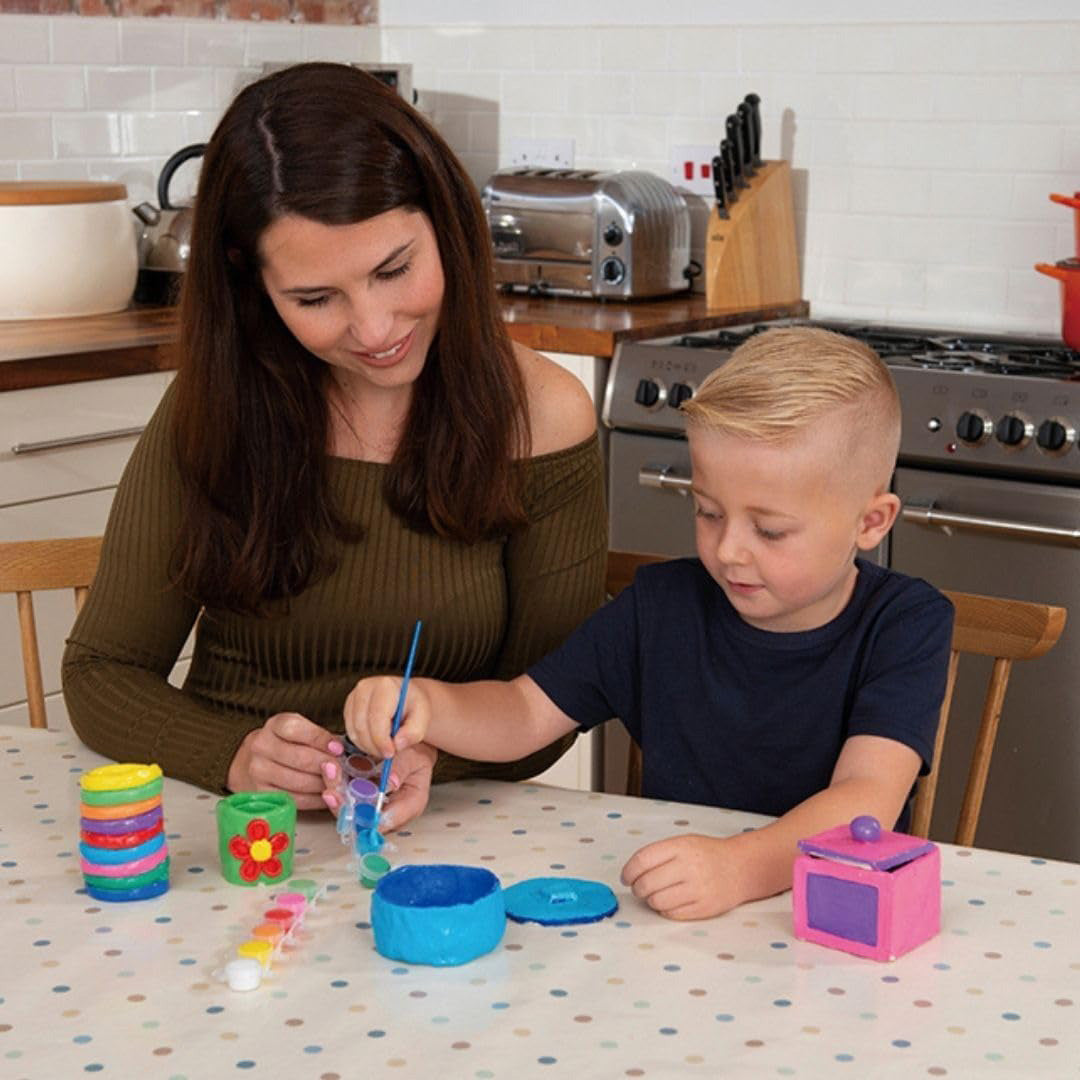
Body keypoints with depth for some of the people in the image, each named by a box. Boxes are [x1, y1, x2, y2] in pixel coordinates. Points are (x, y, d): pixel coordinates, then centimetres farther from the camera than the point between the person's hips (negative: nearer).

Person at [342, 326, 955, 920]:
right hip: (666, 922, 2)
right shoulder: (664, 607, 5)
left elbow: (868, 798, -22)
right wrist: (426, 704, -14)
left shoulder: (905, 625, -8)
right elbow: (525, 713, 8)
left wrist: (741, 867, -40)